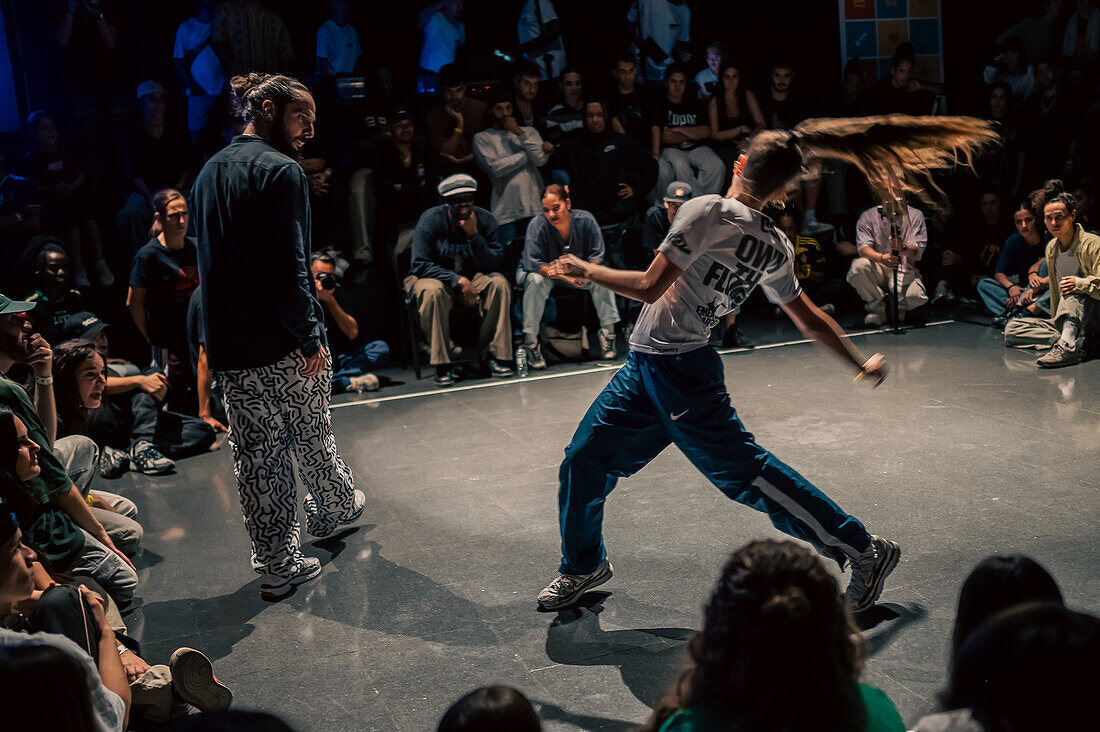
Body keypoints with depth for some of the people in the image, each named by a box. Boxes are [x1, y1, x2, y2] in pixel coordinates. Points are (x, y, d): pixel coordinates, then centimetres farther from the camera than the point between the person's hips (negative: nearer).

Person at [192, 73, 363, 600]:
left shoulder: (210, 172, 14)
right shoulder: (280, 171, -12)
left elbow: (208, 260, 17)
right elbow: (289, 267, -19)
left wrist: (221, 334, 19)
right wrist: (310, 337, -14)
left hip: (226, 347, 7)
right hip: (281, 345, -6)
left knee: (256, 453, 9)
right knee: (310, 438, 16)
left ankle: (277, 564, 14)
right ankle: (335, 509, 39)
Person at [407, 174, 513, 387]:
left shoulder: (485, 219, -8)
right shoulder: (431, 220, -16)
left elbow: (493, 264, -11)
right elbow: (420, 265, -18)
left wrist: (474, 236, -26)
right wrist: (458, 281, -27)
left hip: (471, 277, 3)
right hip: (432, 276, -3)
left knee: (499, 283, -26)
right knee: (433, 291, -37)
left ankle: (495, 356, -19)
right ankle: (441, 365, -29)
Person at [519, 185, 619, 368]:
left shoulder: (585, 220, -18)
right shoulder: (537, 225, -26)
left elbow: (596, 255, -12)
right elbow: (533, 263, -30)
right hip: (545, 272, -2)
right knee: (536, 281, -35)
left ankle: (607, 333, -11)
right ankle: (530, 342, -29)